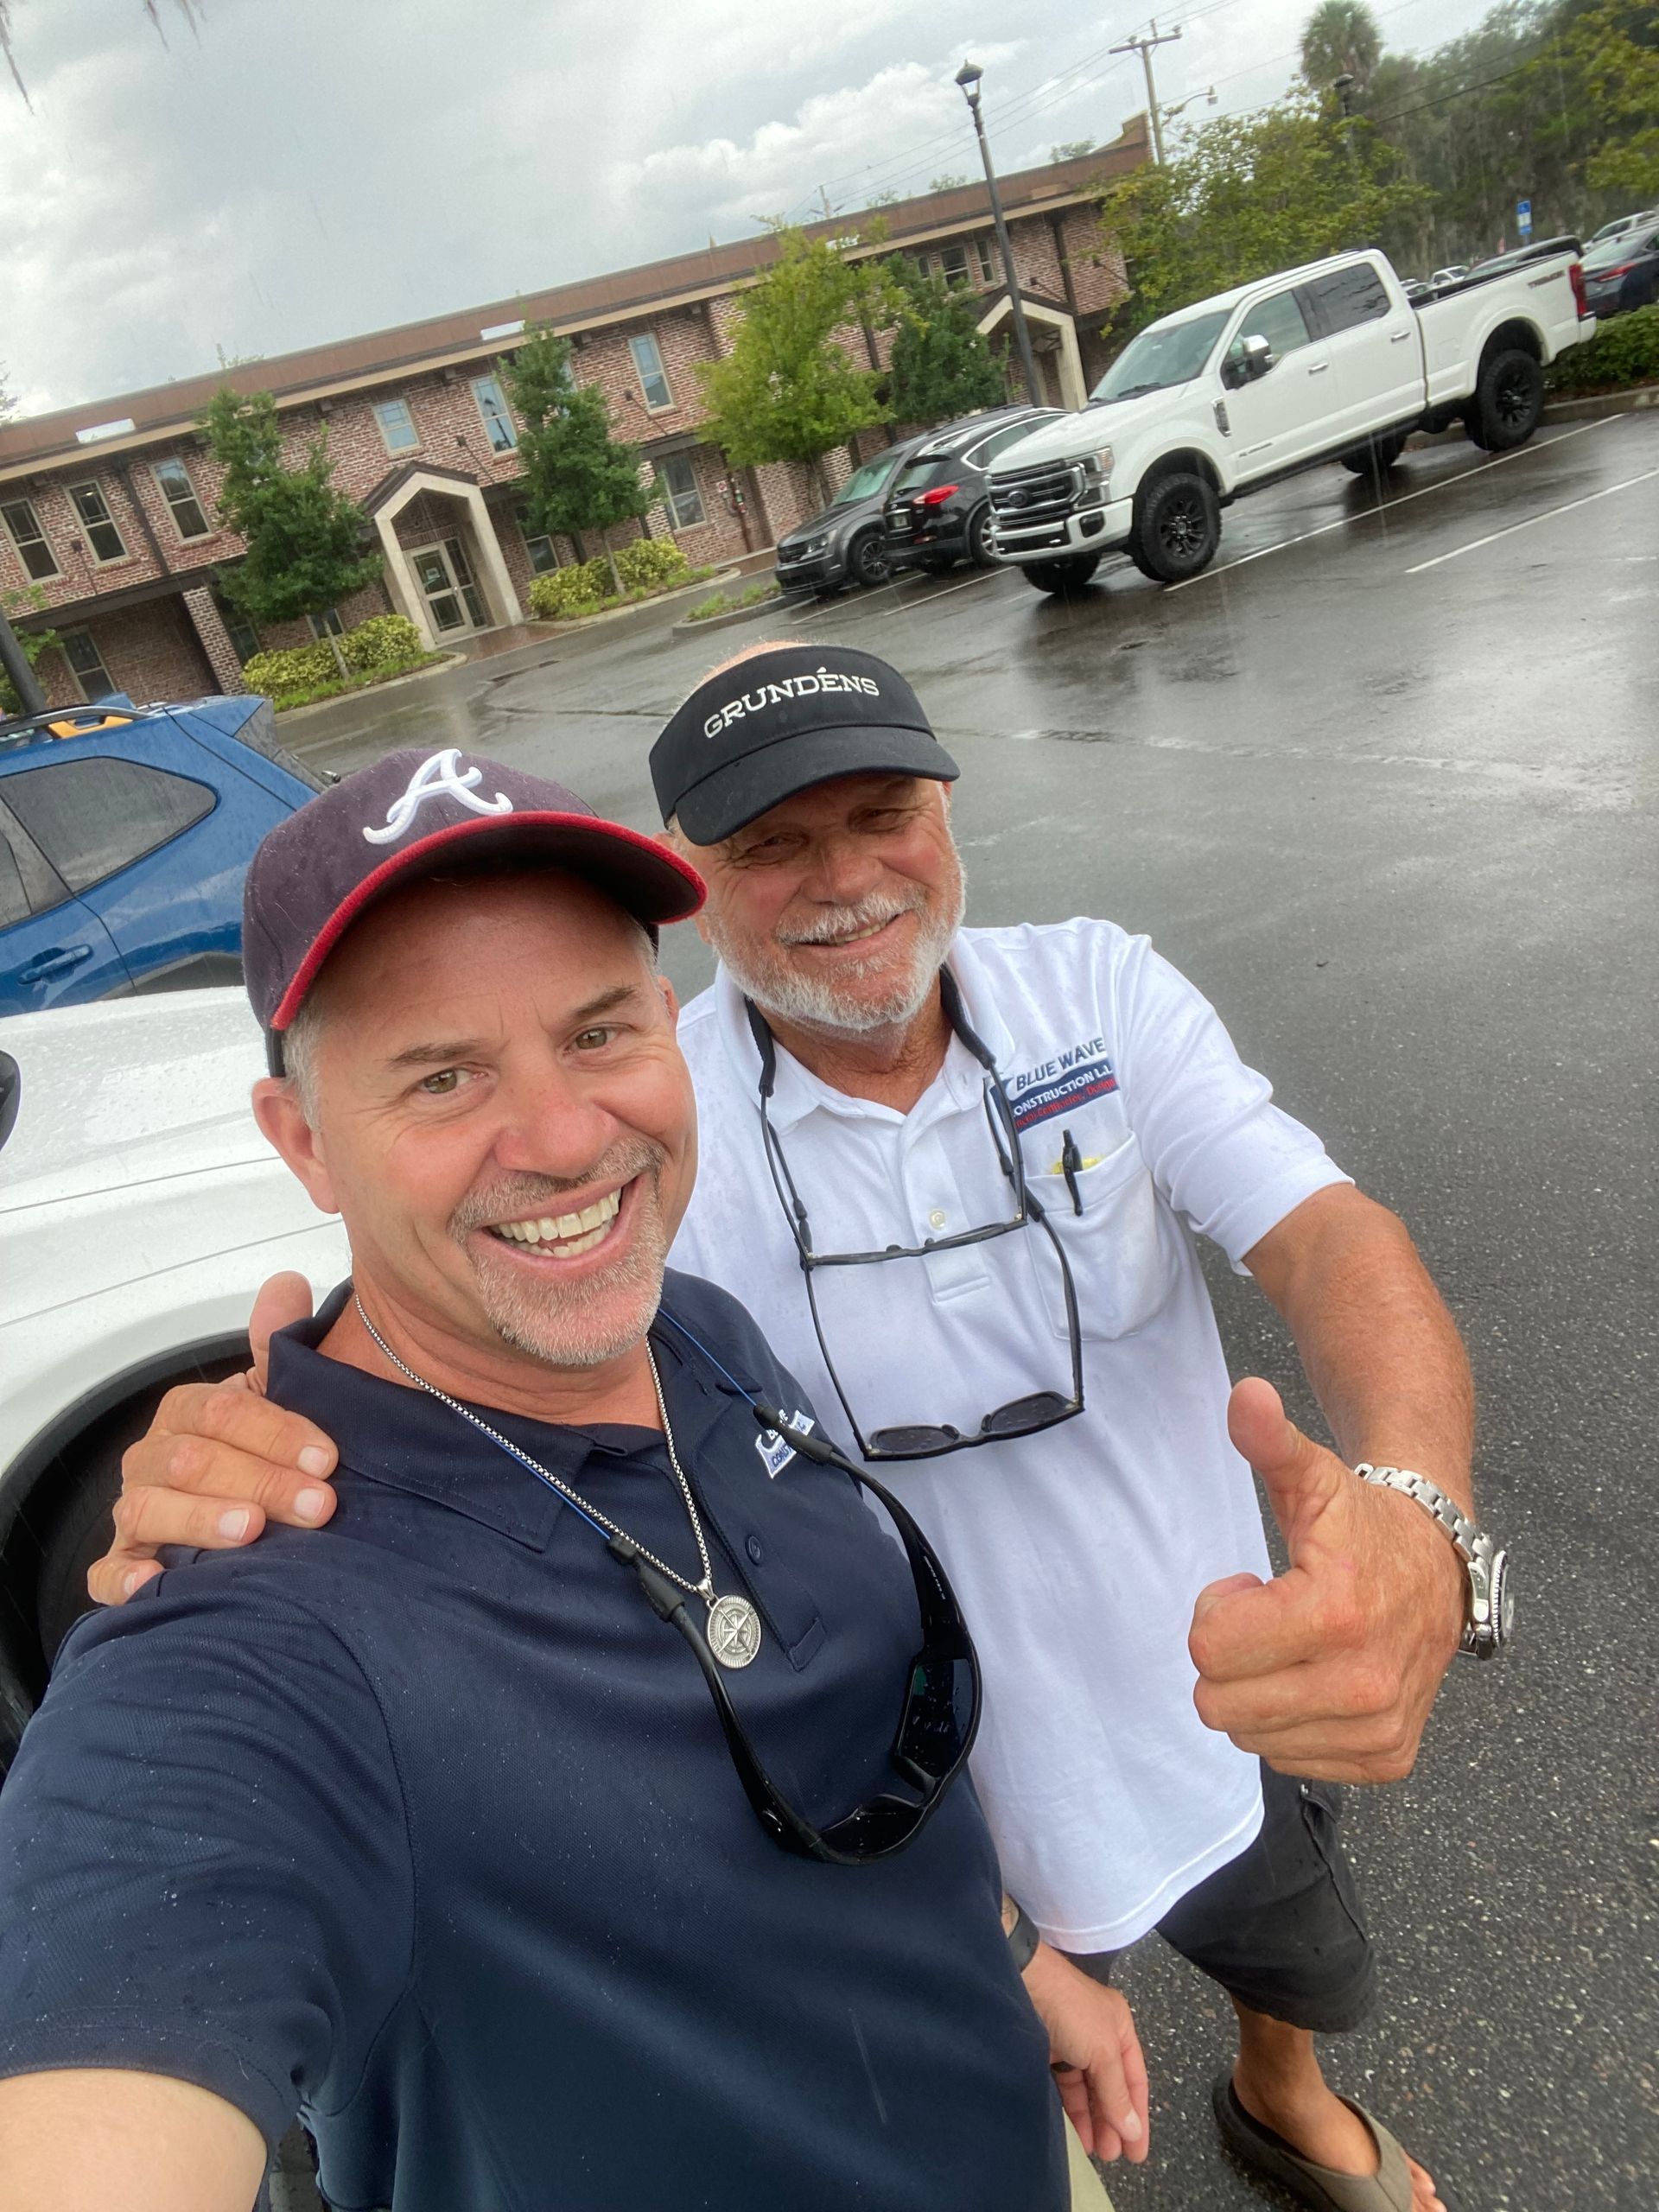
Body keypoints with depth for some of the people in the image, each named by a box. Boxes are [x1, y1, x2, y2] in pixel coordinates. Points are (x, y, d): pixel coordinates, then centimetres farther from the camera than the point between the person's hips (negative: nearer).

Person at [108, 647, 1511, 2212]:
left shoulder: (1097, 994, -17)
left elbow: (1323, 1233, -27)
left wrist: (1416, 1519, -48)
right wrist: (238, 1457, -45)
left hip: (1226, 1723, 3)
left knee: (1308, 1978, 34)